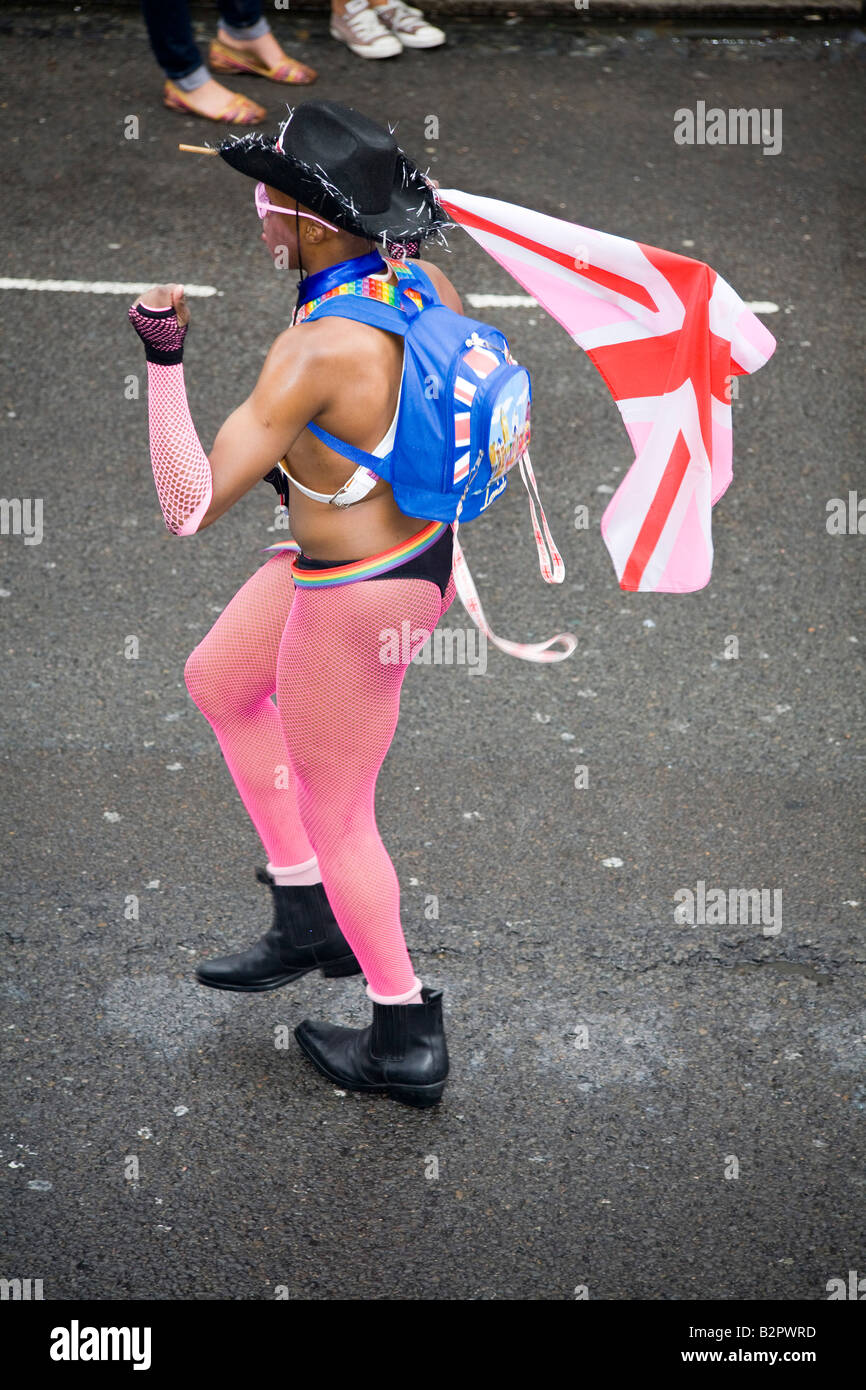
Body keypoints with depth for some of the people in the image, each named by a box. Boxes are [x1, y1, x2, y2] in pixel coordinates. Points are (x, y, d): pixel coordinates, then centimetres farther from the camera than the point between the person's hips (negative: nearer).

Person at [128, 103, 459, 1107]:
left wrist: (163, 355, -31)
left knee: (333, 818, 11)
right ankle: (309, 920, 39)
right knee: (219, 680, 28)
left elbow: (189, 507, -31)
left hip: (359, 595, -9)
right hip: (420, 545, 9)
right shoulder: (420, 283, -9)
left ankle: (406, 1041, 30)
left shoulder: (317, 352, -33)